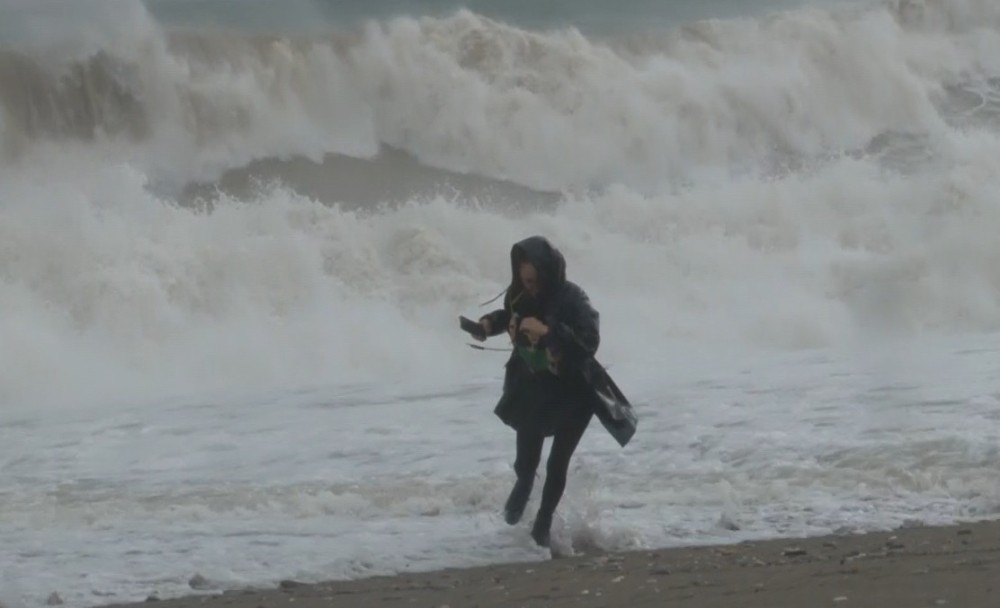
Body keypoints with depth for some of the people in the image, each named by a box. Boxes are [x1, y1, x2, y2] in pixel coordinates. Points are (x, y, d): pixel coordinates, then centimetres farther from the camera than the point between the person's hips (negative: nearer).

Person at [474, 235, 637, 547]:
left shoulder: (571, 298, -28)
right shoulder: (520, 294, -13)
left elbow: (589, 342, -38)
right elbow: (510, 315, 11)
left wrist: (547, 331, -44)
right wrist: (489, 323, -9)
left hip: (572, 392, -4)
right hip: (534, 388, 4)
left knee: (557, 464, 1)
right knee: (526, 460, 14)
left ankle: (543, 522, 25)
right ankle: (522, 488, 51)